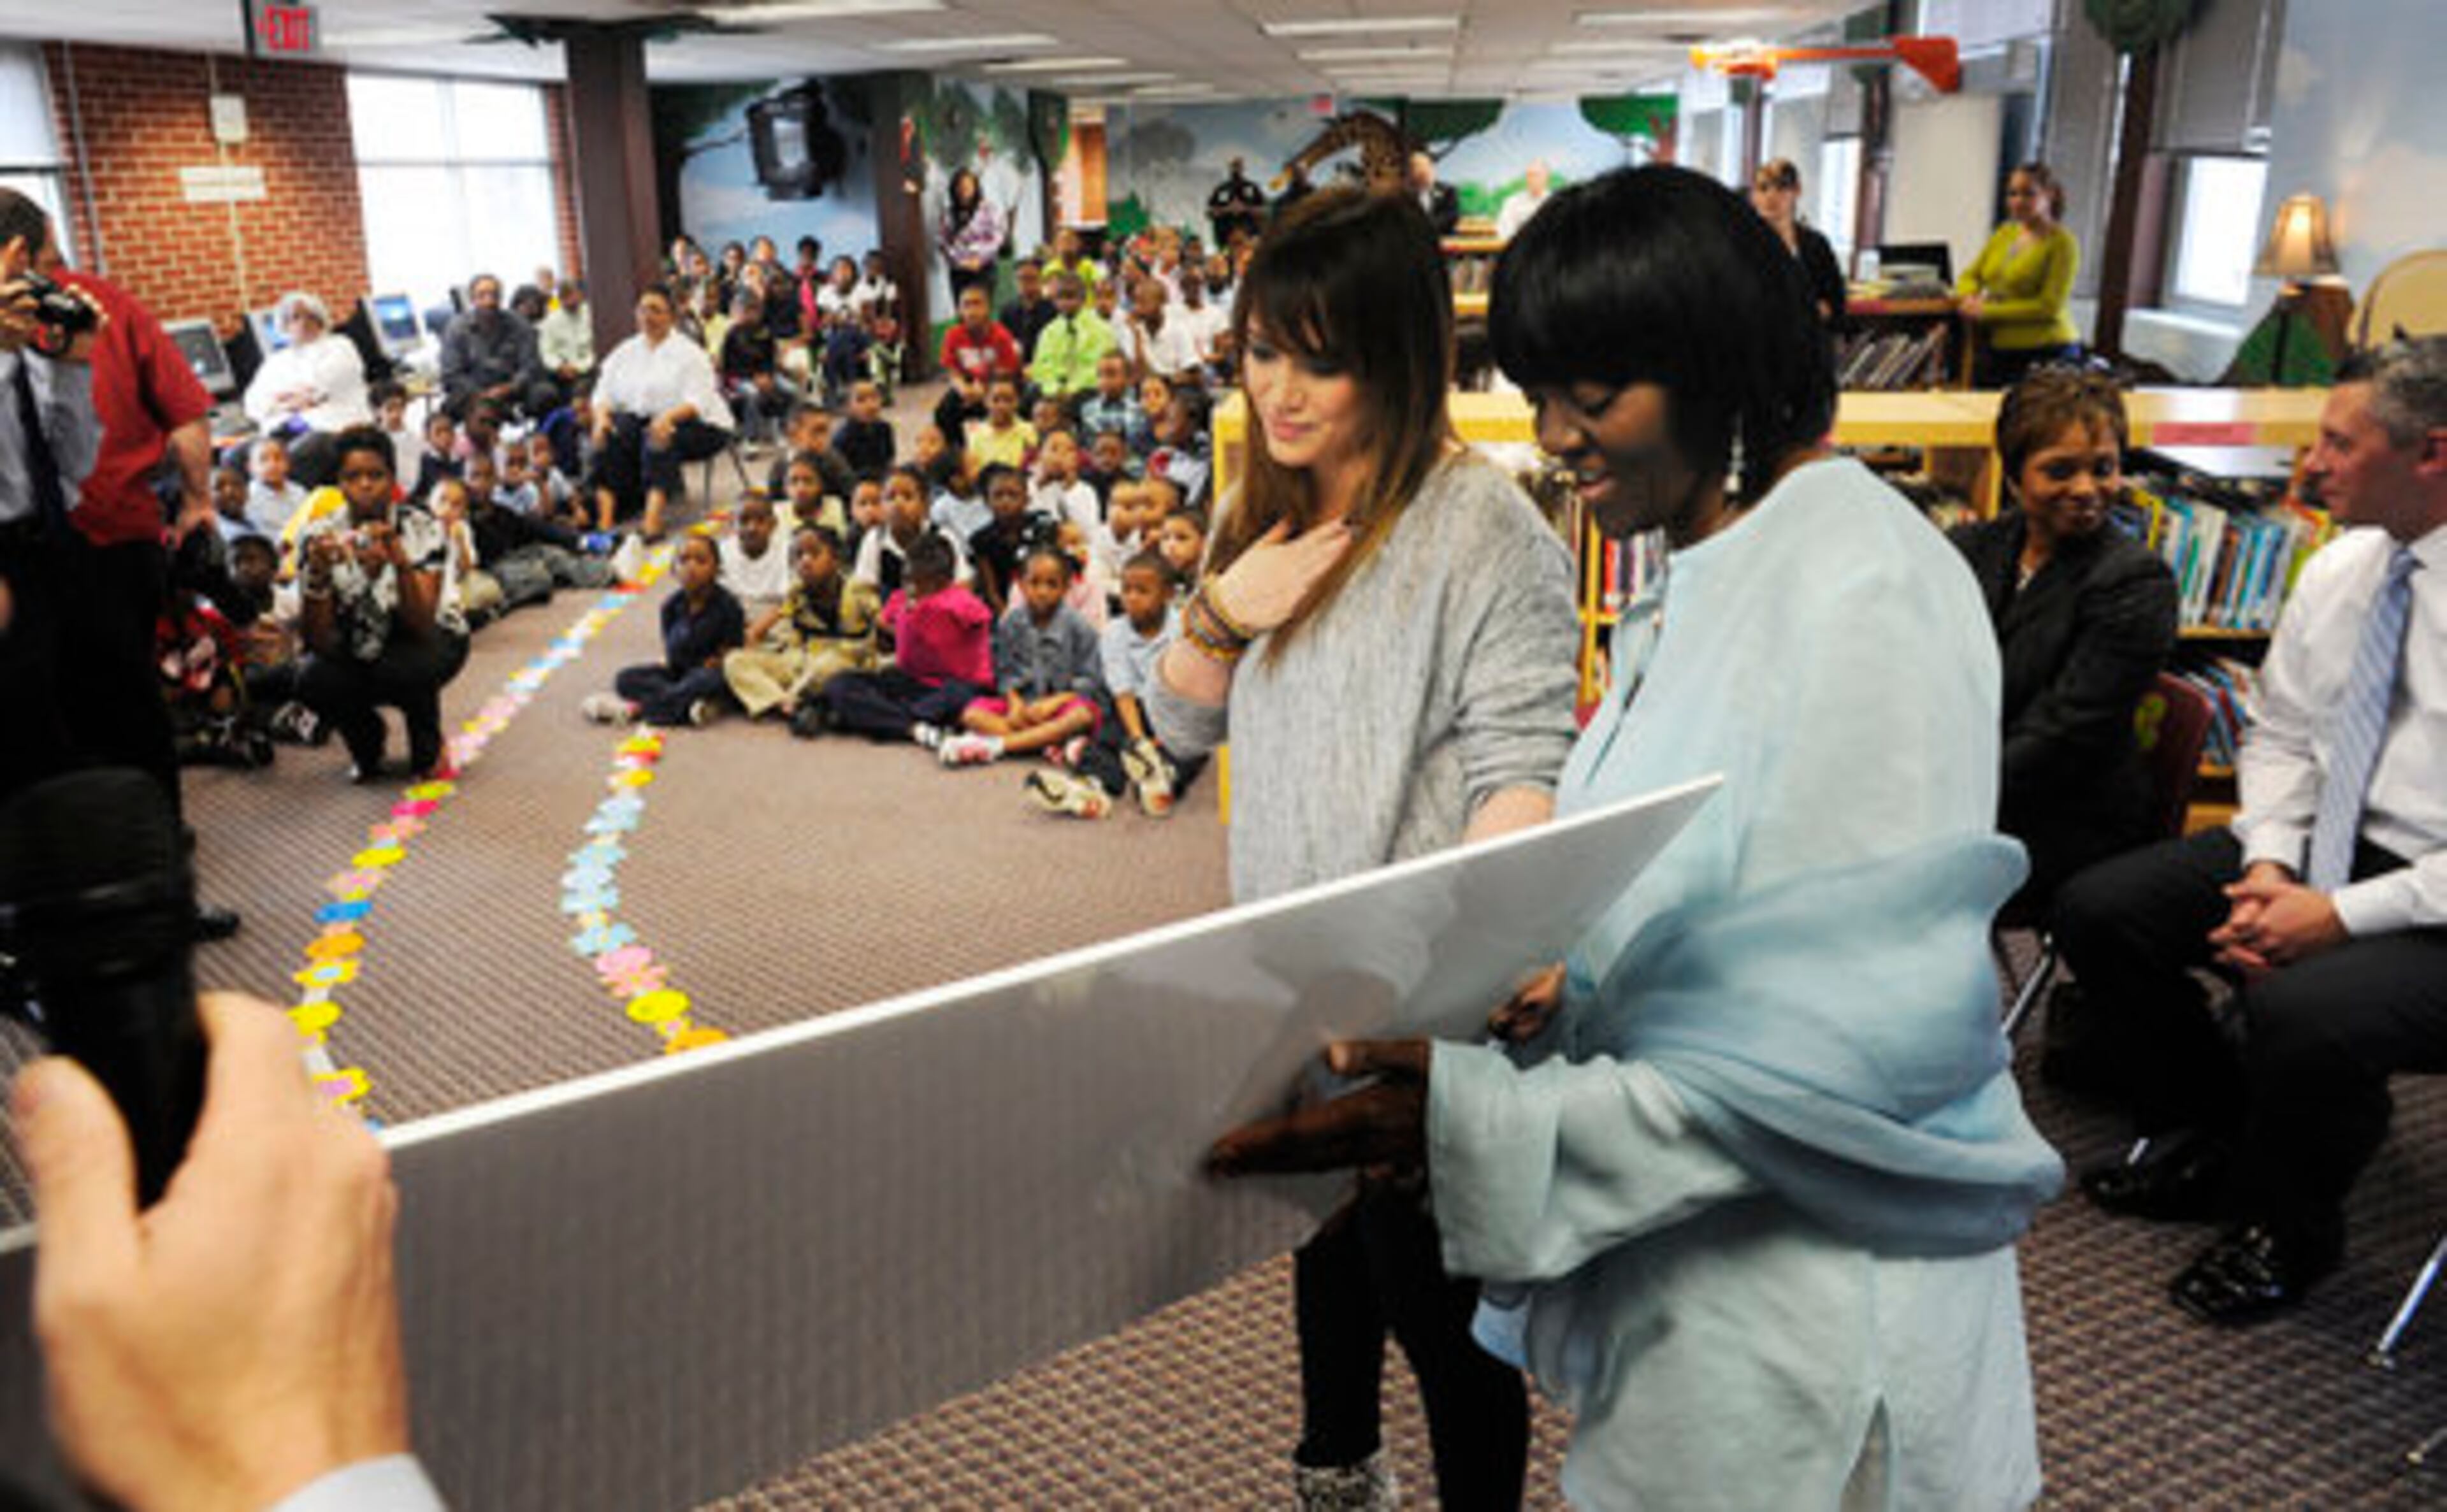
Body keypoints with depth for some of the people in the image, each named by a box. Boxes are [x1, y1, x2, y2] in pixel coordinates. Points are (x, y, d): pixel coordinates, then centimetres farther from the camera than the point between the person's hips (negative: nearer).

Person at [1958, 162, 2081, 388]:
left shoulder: (2062, 244, -7)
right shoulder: (2005, 233, 12)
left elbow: (2049, 307, -15)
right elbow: (1970, 276, 17)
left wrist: (1987, 312, -17)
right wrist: (1971, 298, -7)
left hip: (2044, 353, -6)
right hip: (1994, 350, 6)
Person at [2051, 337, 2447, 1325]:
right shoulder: (2339, 571, 5)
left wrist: (2343, 913, -23)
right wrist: (2268, 864, -6)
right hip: (2324, 842, 8)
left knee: (2299, 1008, -33)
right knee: (2098, 910, -4)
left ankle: (2284, 1228, 1)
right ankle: (2209, 1145, 18)